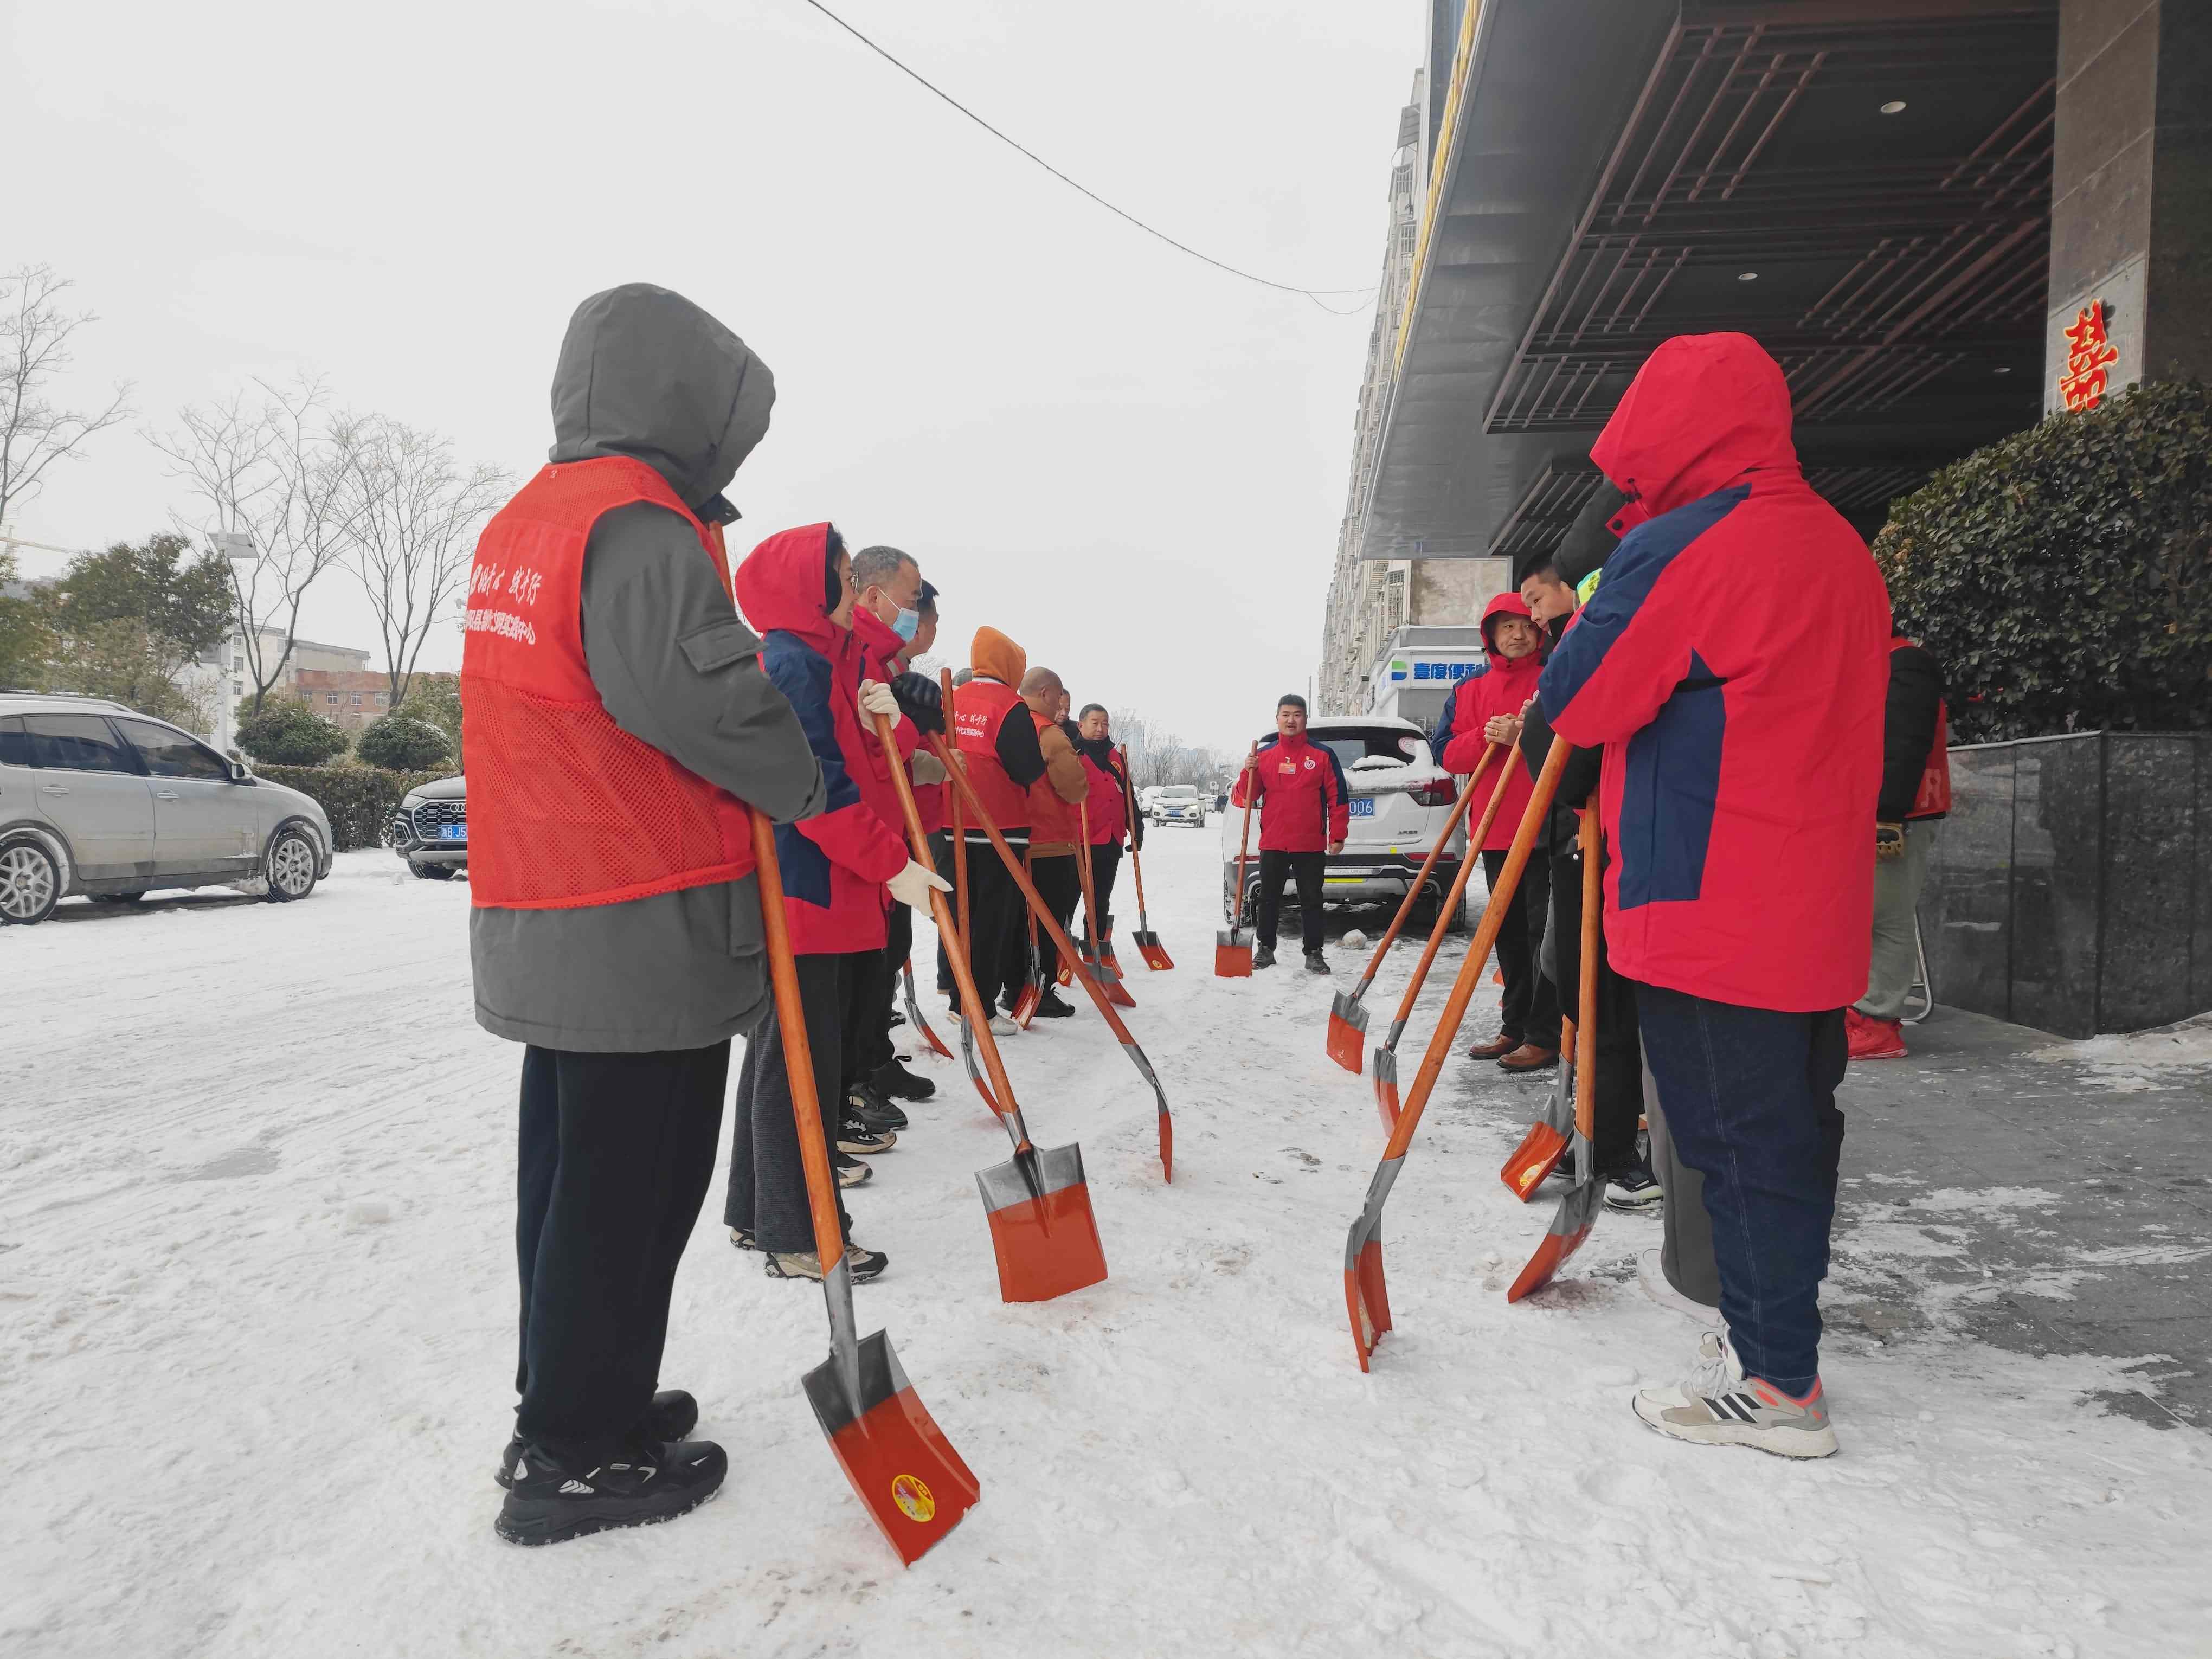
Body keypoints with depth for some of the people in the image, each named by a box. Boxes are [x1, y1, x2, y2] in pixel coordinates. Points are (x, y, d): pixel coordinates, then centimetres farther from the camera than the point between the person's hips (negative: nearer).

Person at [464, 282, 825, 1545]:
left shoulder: (522, 522, 17)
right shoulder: (643, 526, -16)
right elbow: (705, 696, -25)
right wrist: (808, 780, -8)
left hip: (543, 932, 10)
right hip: (649, 930, -10)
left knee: (574, 1171, 19)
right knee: (630, 1190, 3)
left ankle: (568, 1406, 35)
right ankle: (579, 1455, 17)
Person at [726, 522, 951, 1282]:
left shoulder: (823, 659, 20)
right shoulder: (795, 664, -14)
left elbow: (844, 760, 19)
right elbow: (819, 789, -20)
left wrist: (874, 722, -1)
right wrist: (893, 864, -18)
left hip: (827, 891, 11)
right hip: (801, 895, -11)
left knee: (782, 1050, 17)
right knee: (800, 1058, -4)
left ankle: (757, 1212, 29)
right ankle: (797, 1237, 7)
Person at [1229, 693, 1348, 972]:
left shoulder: (1323, 754, 1)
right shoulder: (1263, 755, 7)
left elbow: (1338, 797, 1)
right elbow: (1245, 798, 6)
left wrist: (1337, 836, -4)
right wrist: (1248, 773, -13)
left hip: (1311, 846, -2)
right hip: (1272, 844, 2)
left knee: (1311, 901, 4)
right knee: (1268, 900, 8)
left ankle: (1314, 954, 11)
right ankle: (1265, 949, 18)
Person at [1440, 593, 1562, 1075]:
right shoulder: (1468, 692, 15)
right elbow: (1447, 754, 8)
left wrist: (1523, 736, -21)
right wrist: (1485, 738, -10)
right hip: (1495, 831, 5)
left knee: (1544, 931, -6)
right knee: (1509, 933, 12)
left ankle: (1545, 1037, -2)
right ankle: (1515, 1027, 21)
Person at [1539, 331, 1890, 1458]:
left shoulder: (1679, 549, -14)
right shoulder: (1843, 549, 13)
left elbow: (1574, 702, -9)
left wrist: (1591, 618, 9)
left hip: (1709, 912, -9)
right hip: (1816, 909, 9)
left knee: (1738, 1141, 1)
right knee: (1793, 1129, 17)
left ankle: (1776, 1385, 13)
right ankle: (1773, 1332, 32)